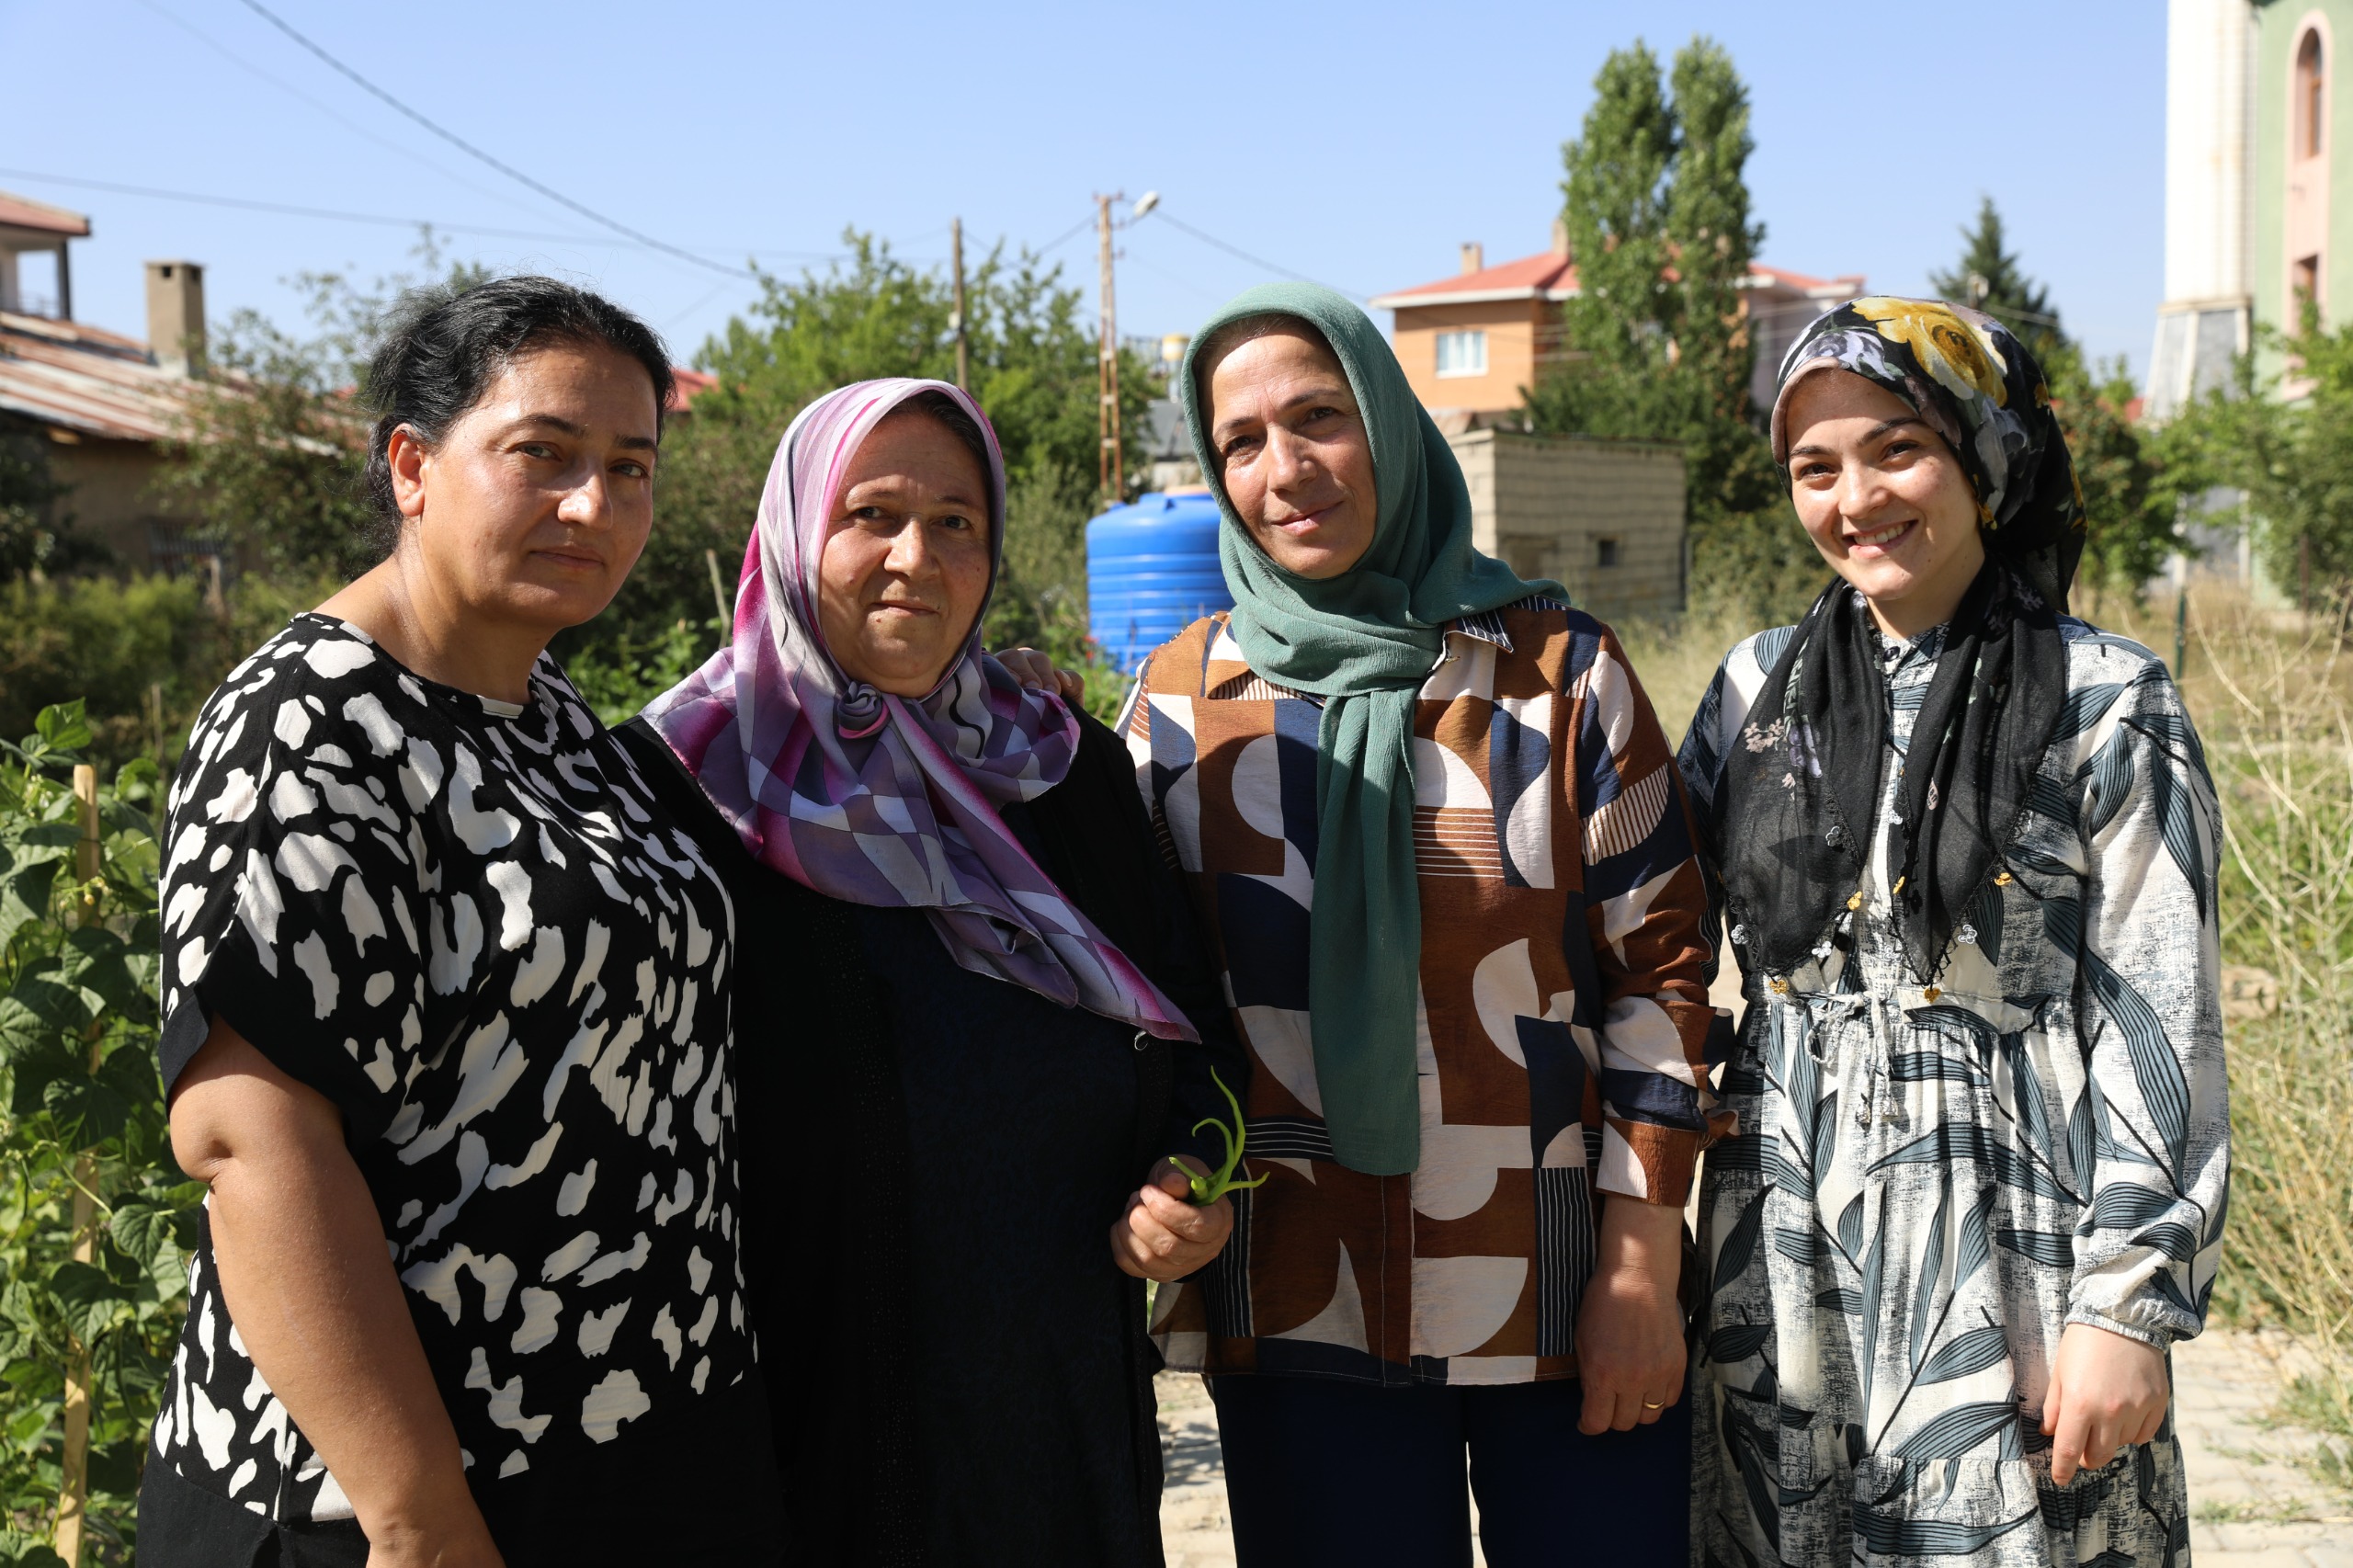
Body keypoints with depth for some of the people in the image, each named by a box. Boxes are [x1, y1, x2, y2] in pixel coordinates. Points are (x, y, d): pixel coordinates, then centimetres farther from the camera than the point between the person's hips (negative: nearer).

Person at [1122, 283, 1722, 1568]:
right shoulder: (1181, 701, 3)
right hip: (1301, 1319, 1)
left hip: (1564, 1313, -1)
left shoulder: (1561, 670, -1)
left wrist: (1644, 1266, -4)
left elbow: (1658, 961, -1)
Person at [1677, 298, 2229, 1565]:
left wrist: (2129, 1305, -11)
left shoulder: (2109, 706, -5)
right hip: (1782, 1245, 4)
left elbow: (2160, 1028, -7)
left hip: (2004, 1251, -4)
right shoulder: (1761, 687, 7)